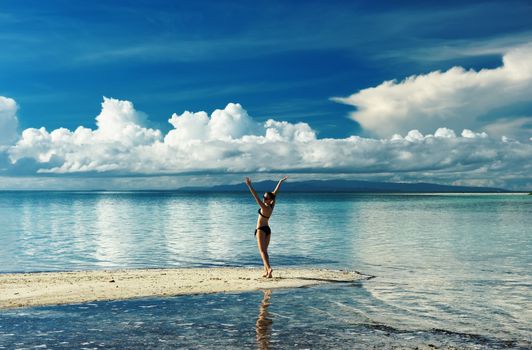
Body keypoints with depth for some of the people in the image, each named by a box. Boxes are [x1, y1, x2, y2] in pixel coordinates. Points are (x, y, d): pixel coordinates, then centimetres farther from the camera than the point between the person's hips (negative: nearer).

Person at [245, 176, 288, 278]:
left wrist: (249, 186, -29)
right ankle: (266, 271, 9)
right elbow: (275, 192, 8)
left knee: (262, 251, -11)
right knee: (264, 250, 12)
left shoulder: (265, 207, -20)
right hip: (267, 229, 8)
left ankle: (269, 268, -27)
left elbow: (256, 197, -27)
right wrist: (280, 182, 16)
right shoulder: (271, 205, -1)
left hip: (261, 230, -8)